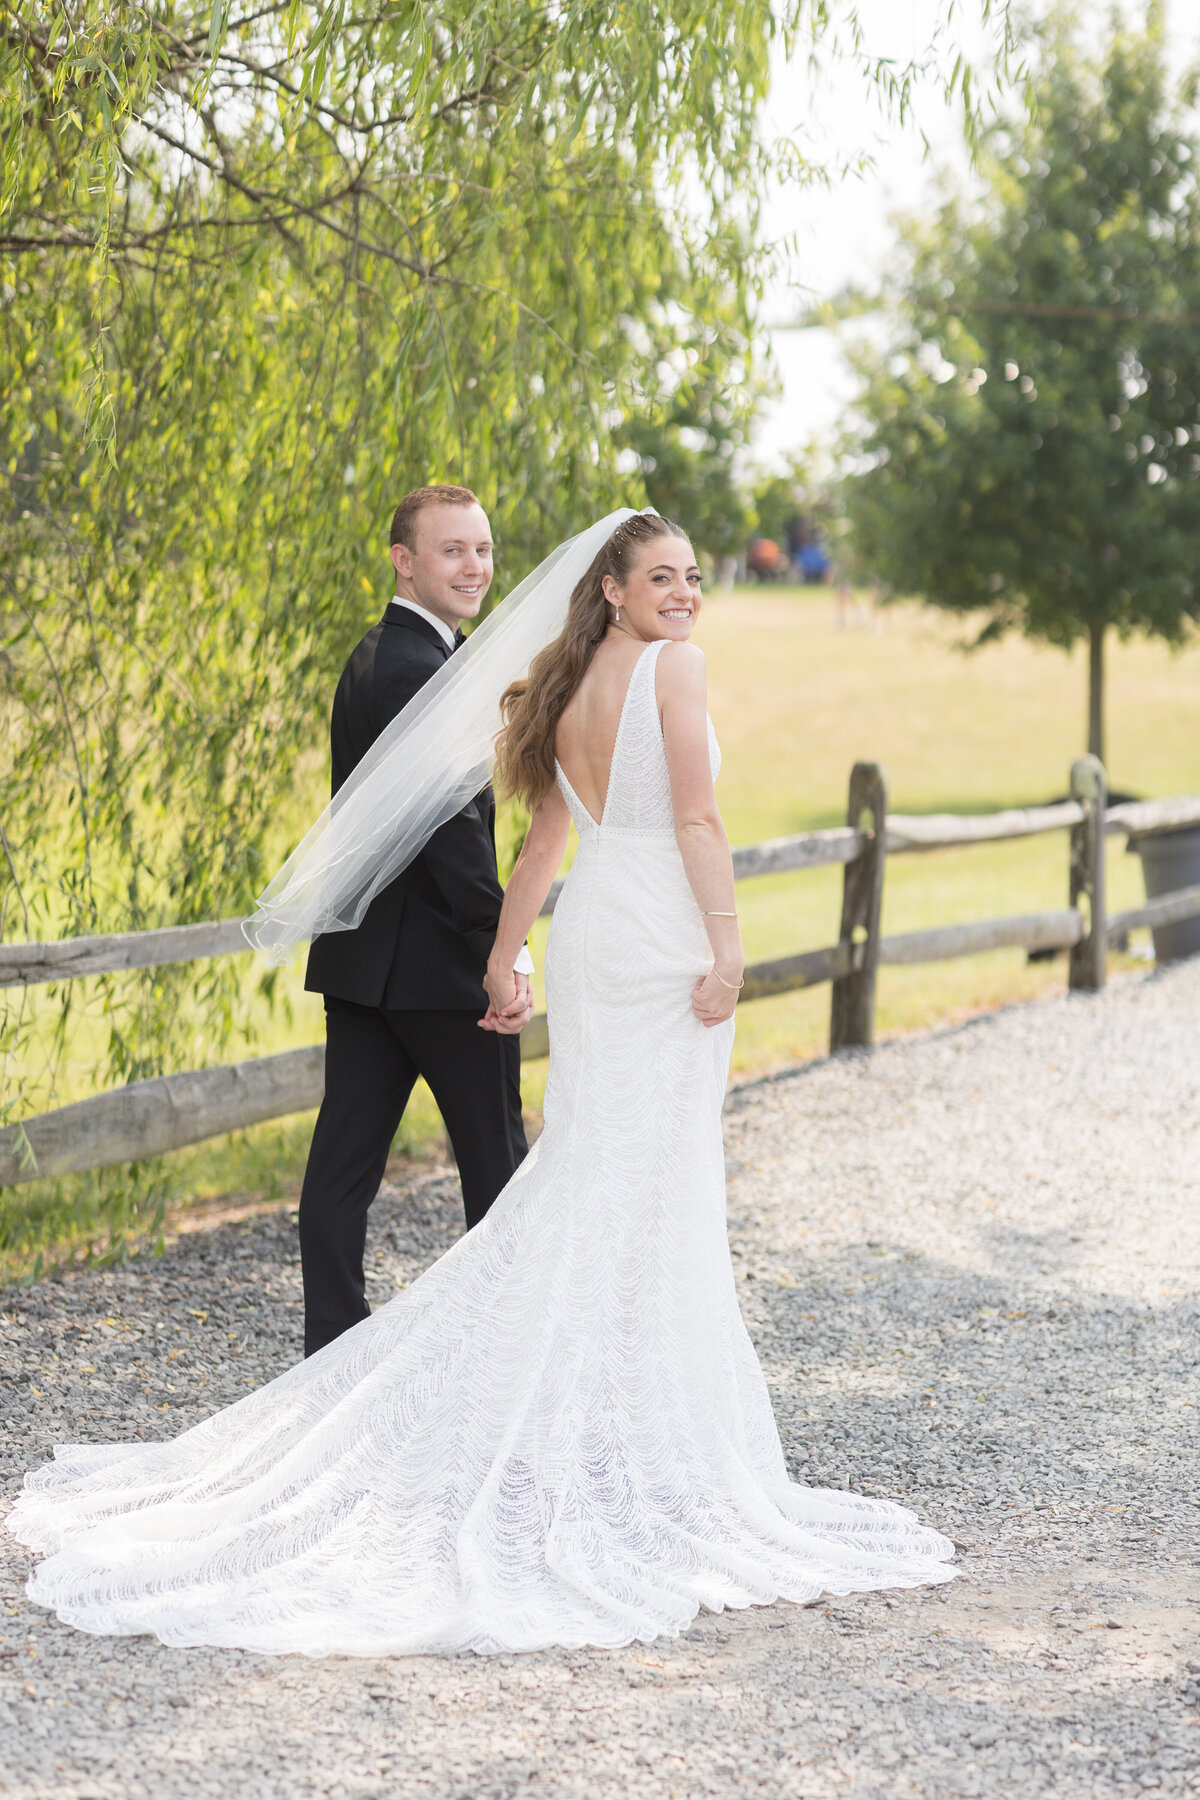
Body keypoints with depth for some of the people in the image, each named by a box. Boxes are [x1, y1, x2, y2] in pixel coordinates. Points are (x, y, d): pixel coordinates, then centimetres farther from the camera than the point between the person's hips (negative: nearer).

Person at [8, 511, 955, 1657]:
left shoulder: (568, 691, 14)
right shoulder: (672, 667, -8)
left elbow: (543, 835, 18)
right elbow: (695, 816, -14)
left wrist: (503, 956, 24)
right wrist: (726, 940, -15)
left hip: (588, 927, 7)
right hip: (664, 927, -7)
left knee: (586, 1162, 11)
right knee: (657, 1173, -4)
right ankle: (647, 1428, -1)